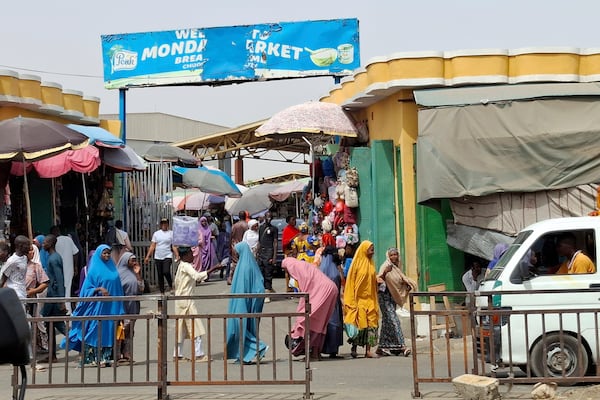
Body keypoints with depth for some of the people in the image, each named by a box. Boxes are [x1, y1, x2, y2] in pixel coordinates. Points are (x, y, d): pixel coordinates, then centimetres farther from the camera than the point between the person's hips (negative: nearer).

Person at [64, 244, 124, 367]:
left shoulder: (113, 269, 11)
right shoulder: (94, 270, -2)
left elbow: (118, 288, 15)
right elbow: (87, 289, -3)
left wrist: (119, 309, 12)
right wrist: (99, 289, -21)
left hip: (111, 306, 5)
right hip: (97, 305, -5)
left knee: (108, 331, 5)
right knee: (96, 330, -4)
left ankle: (105, 357, 9)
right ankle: (94, 358, 0)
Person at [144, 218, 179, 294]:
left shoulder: (171, 233, 3)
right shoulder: (156, 233, 10)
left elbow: (174, 246, 0)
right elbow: (152, 246, 10)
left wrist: (177, 256, -12)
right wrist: (148, 256, 4)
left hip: (167, 256, -3)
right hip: (158, 257, 3)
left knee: (166, 272, -21)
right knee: (160, 275, 6)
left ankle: (171, 287, 1)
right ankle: (162, 292, 16)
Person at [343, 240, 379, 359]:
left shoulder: (371, 263, 12)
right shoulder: (357, 263, -5)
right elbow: (351, 281, -8)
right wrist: (352, 300, -12)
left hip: (370, 299, 6)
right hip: (359, 298, -5)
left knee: (371, 323, 0)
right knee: (359, 323, -3)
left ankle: (368, 350, 2)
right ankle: (353, 348, 10)